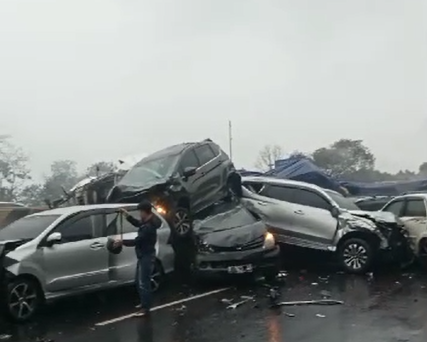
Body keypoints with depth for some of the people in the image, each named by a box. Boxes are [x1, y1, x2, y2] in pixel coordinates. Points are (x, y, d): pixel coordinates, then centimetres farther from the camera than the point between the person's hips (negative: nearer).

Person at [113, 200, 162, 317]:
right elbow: (137, 223, 24)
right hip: (143, 256, 11)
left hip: (147, 257, -11)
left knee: (144, 283, -3)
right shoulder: (147, 222, 5)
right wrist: (127, 215, 12)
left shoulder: (149, 227, -27)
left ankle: (146, 309, 7)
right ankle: (144, 303, 32)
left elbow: (137, 241, -25)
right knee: (138, 281, 20)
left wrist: (122, 242, -15)